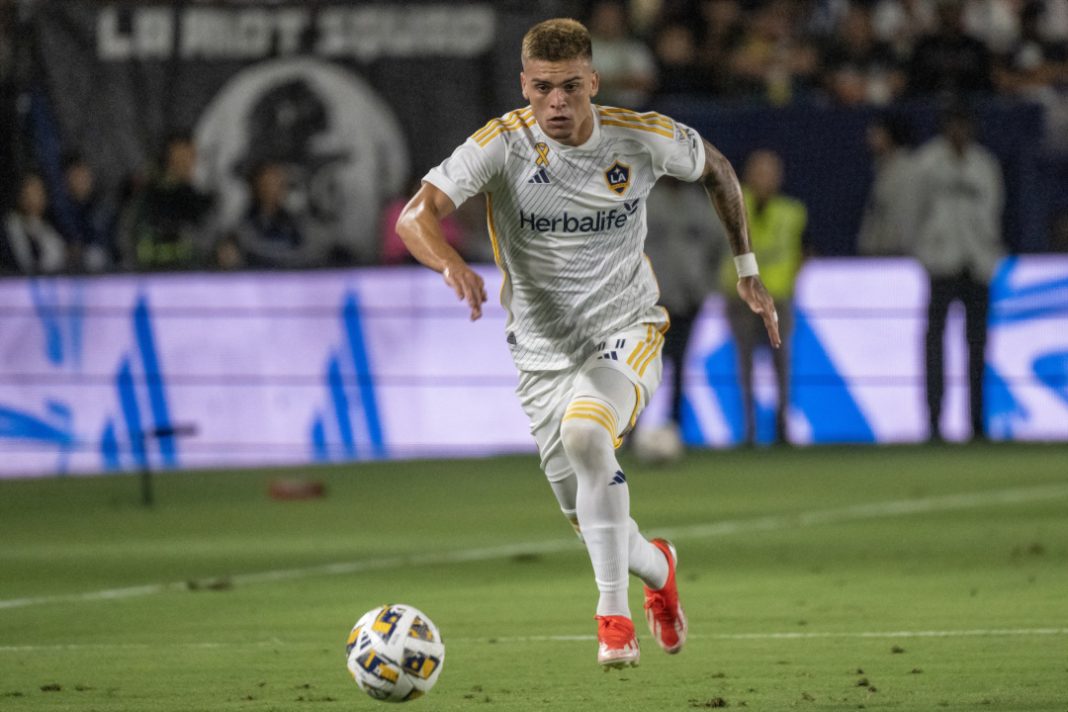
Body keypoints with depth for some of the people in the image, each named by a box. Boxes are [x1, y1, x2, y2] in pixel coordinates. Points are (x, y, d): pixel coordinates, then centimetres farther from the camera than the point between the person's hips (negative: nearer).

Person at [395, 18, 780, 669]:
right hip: (543, 349, 2)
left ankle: (615, 615, -26)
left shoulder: (644, 138, -12)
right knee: (590, 516, 7)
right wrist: (452, 263, -49)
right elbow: (415, 217, -27)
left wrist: (748, 271, 12)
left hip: (626, 330, -2)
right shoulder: (501, 145, -17)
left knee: (585, 432, -33)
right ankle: (657, 568, 43)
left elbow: (717, 169, 10)